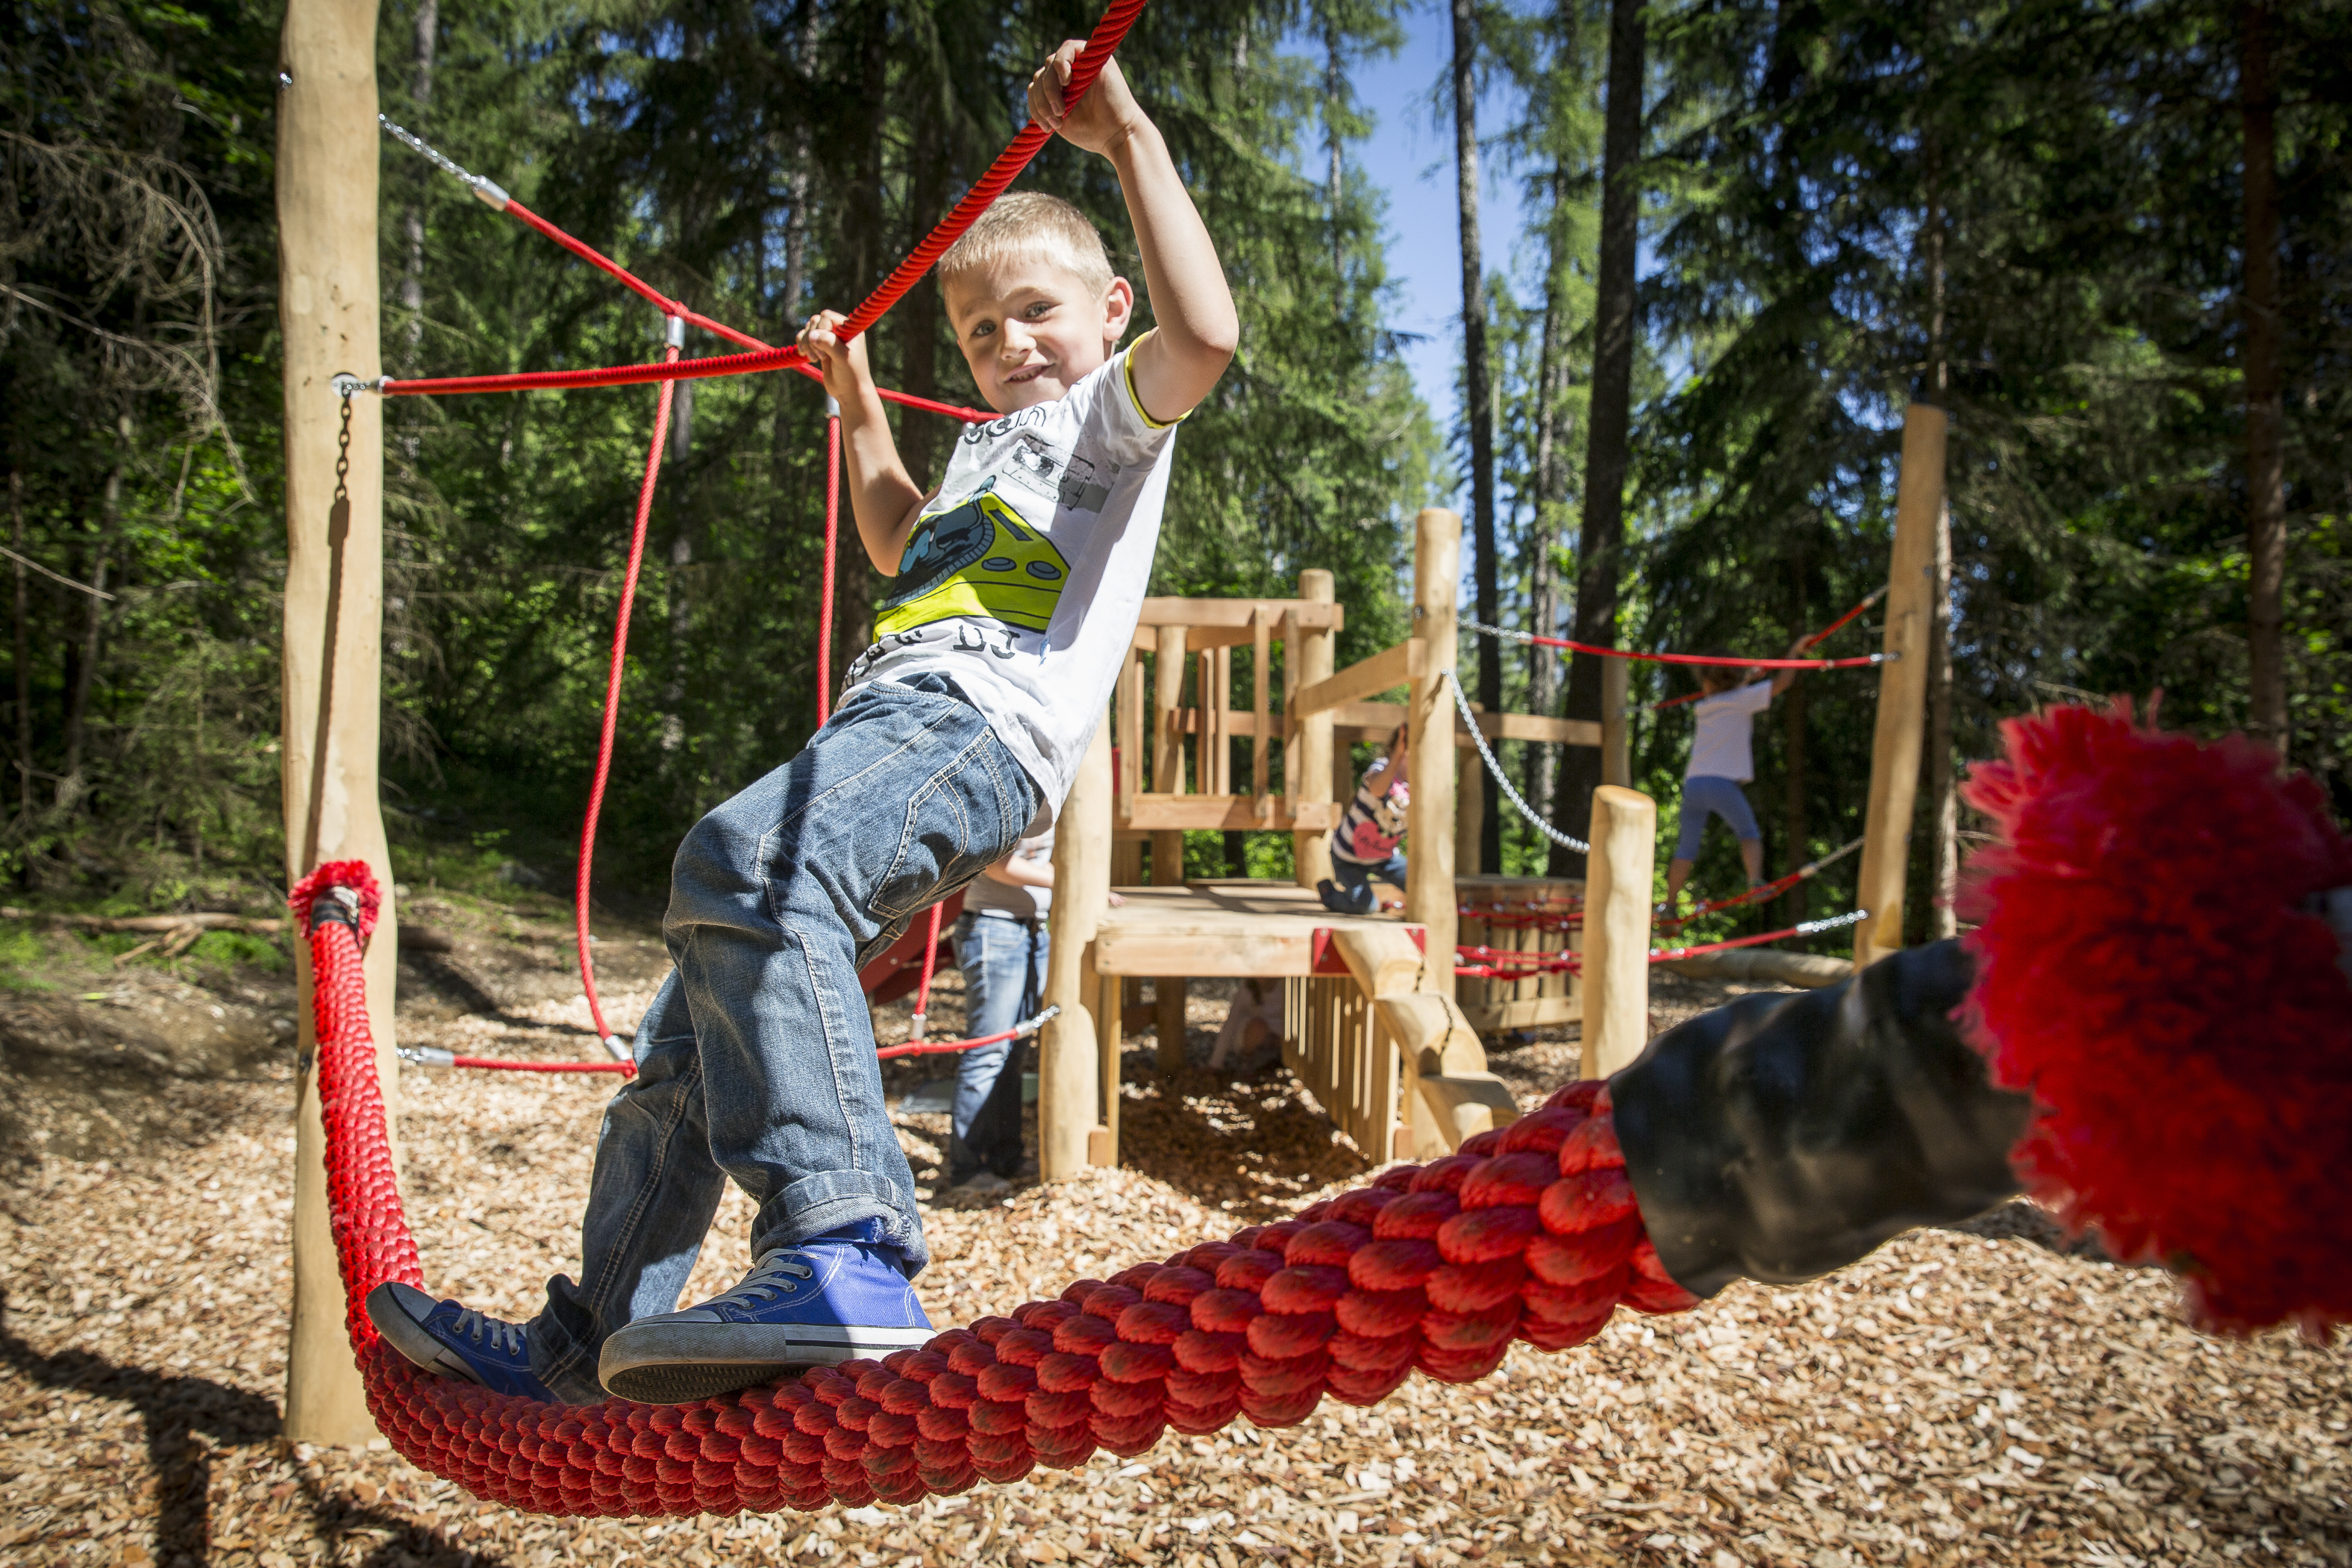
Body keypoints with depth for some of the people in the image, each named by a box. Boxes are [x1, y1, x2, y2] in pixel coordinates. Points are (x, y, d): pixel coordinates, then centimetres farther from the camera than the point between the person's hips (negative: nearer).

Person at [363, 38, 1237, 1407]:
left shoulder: (1114, 410, 9)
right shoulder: (991, 448, 36)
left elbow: (1206, 334, -14)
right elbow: (904, 546, 55)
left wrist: (1131, 138, -11)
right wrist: (855, 394, 56)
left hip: (985, 734, -9)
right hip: (885, 732, 10)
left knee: (746, 861, -40)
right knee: (691, 1033, 10)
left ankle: (845, 1251, -46)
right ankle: (591, 1346, 22)